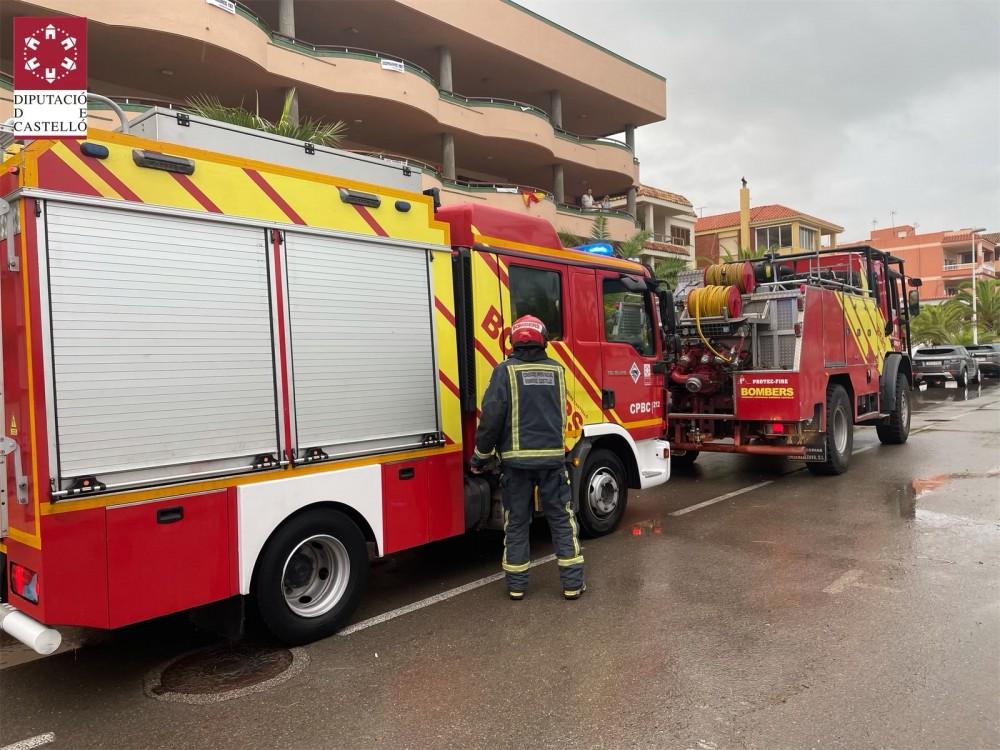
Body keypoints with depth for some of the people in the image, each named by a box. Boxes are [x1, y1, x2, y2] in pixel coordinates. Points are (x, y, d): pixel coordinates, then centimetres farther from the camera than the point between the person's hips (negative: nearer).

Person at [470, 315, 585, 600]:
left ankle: (516, 585, 18)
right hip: (552, 457, 2)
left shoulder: (505, 370, -7)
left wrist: (480, 456, -1)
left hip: (516, 459, -1)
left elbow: (492, 417, -10)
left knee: (516, 523, 11)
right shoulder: (556, 369, 4)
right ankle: (572, 583, 13)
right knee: (562, 520, 11)